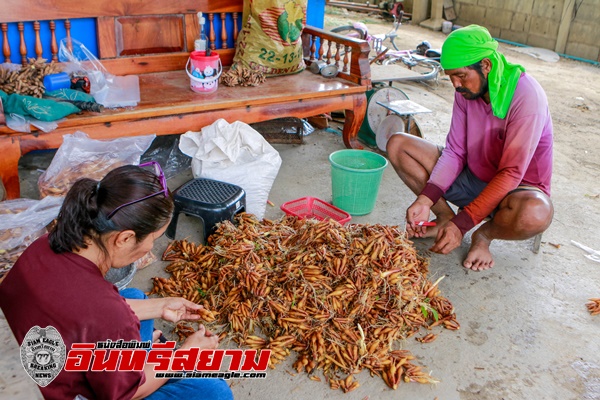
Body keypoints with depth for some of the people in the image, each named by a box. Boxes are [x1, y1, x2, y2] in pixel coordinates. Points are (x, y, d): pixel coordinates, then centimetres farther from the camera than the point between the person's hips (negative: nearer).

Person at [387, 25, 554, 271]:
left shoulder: (526, 96, -26)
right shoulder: (467, 90, -8)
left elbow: (511, 174, -28)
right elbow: (455, 151, -7)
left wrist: (462, 224, -32)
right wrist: (425, 199, -22)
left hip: (517, 188, -5)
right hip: (472, 178, 5)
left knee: (536, 214, -43)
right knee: (398, 145, -8)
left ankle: (484, 234, -7)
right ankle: (445, 217, -2)